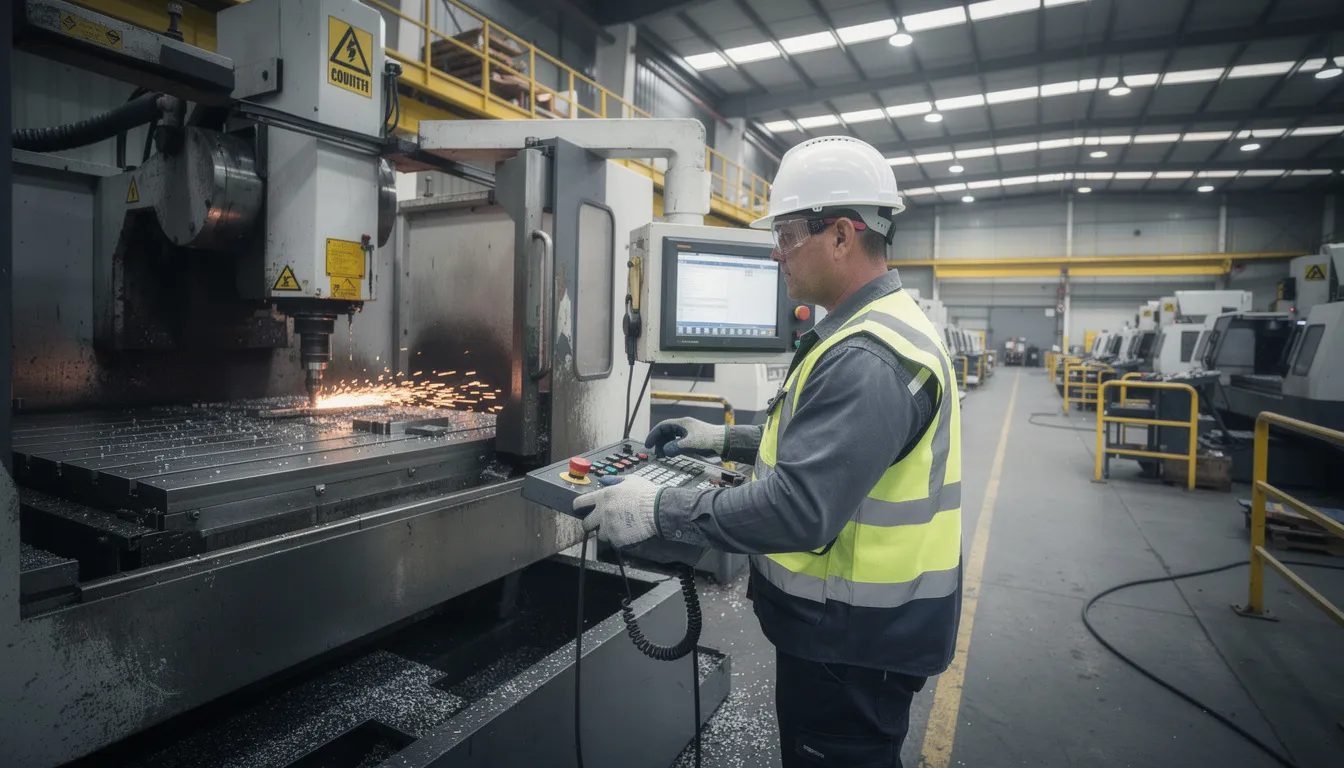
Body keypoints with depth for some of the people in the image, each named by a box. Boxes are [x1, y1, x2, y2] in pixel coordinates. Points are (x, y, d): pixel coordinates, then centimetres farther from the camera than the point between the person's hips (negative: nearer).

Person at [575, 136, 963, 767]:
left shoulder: (868, 359, -28)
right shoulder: (876, 329, 8)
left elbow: (800, 509, -34)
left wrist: (658, 510, -26)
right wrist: (726, 440, 12)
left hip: (854, 644, -10)